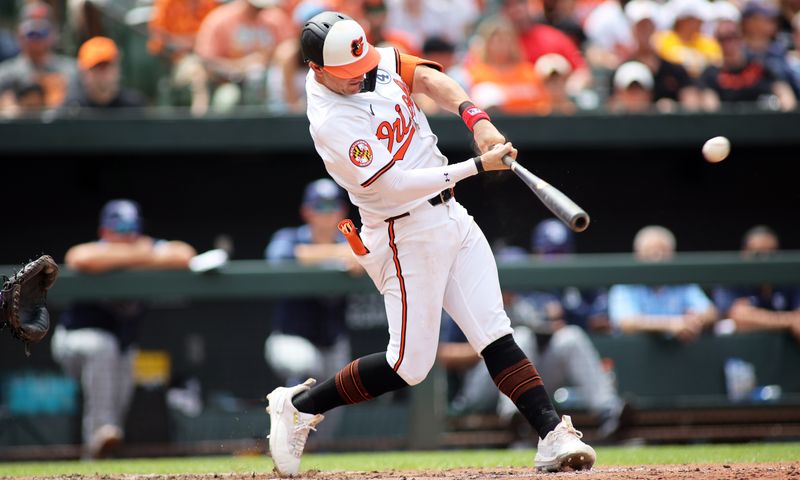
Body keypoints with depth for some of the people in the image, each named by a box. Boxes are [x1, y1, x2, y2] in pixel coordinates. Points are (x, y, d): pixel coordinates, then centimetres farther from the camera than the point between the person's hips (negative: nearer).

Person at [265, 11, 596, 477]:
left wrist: (477, 118, -23)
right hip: (407, 234, -7)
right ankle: (299, 407, 13)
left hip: (452, 217, 7)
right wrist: (479, 165, -27)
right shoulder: (330, 123, -22)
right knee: (410, 364, -3)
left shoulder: (380, 59, 2)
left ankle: (554, 436, -6)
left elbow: (429, 77, -5)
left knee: (495, 334, -1)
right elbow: (394, 185, -26)